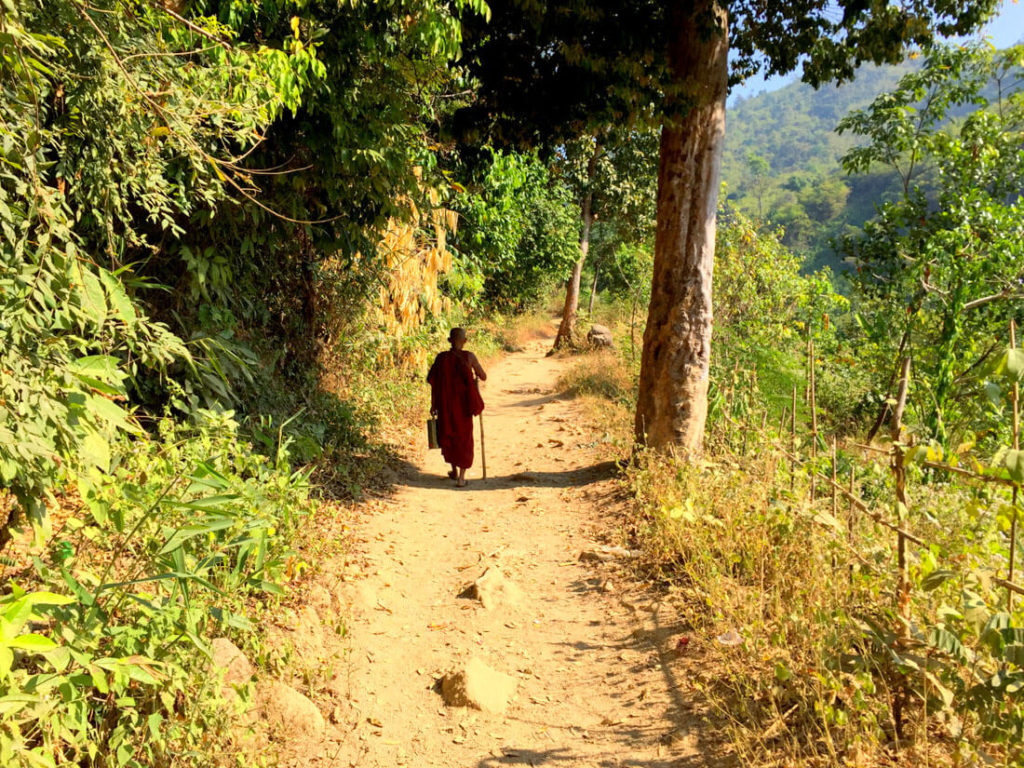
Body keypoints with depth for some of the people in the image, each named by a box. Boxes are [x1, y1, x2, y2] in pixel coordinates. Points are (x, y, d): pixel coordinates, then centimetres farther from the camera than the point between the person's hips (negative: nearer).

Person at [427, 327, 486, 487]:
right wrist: (476, 376, 20)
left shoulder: (441, 357, -6)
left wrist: (433, 405, 3)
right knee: (464, 438, 10)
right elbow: (484, 377, -3)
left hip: (445, 402, 1)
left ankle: (454, 471, 32)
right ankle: (461, 477, 4)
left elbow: (433, 382, -6)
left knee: (448, 435, 21)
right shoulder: (469, 357, -9)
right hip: (463, 403, -1)